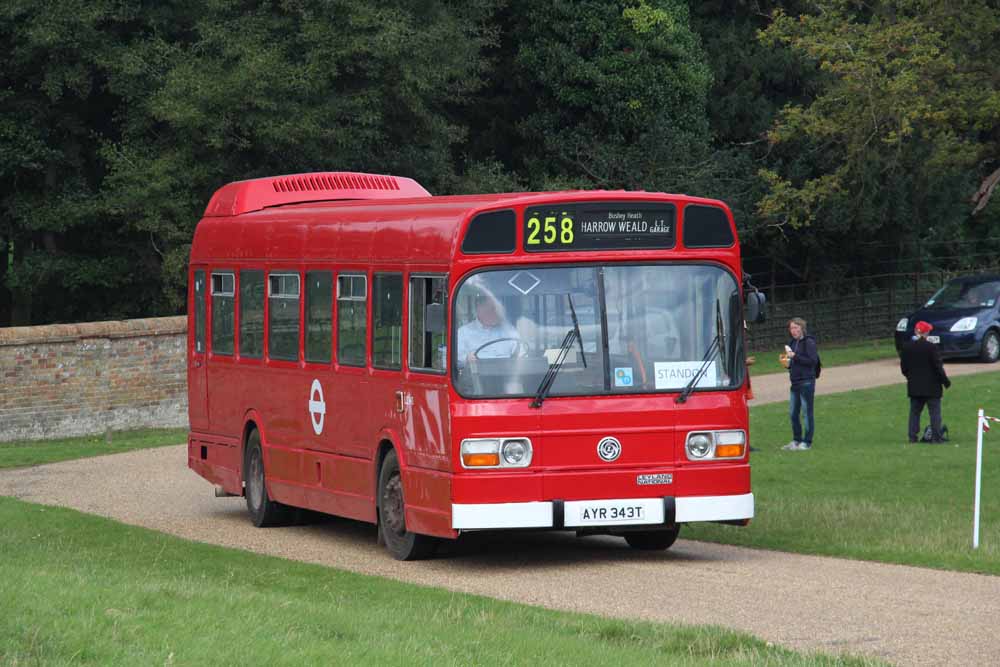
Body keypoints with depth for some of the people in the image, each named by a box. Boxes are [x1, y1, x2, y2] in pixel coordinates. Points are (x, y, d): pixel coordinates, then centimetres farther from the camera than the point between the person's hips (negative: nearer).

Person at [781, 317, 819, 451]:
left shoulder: (809, 342, -9)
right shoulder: (793, 343, 14)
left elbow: (813, 360, -18)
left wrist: (794, 356, -19)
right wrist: (788, 362, 4)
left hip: (806, 382, -8)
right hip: (795, 382, 8)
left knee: (807, 412, -2)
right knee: (793, 414, 10)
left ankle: (807, 442, 3)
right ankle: (796, 440, 20)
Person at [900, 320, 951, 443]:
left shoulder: (906, 348, 0)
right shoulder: (931, 347, -14)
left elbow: (903, 367, 6)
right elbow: (938, 366, -11)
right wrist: (945, 381, 1)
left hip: (914, 386, 4)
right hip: (931, 387, -4)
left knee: (914, 411, 11)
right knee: (934, 411, 2)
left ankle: (912, 436, 7)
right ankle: (936, 436, -2)